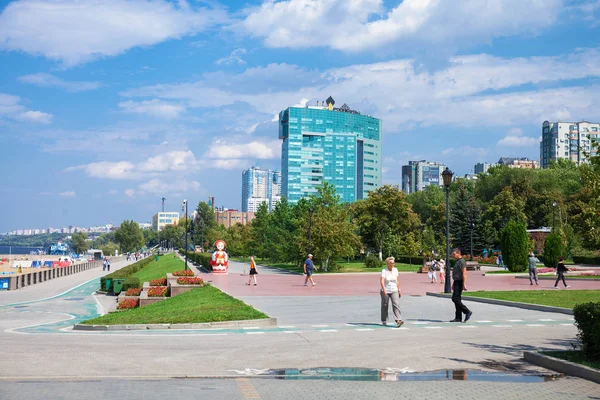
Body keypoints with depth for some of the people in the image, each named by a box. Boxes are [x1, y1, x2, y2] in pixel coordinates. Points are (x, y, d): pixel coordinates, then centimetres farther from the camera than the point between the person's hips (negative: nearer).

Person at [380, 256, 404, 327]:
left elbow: (397, 280, 14)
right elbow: (382, 281, -23)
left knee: (396, 304, -13)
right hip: (385, 291, -3)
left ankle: (398, 320, -23)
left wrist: (399, 289, 14)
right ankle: (384, 321, 21)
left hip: (394, 291, 3)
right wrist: (384, 290, -37)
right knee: (384, 306, 7)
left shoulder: (395, 270, 5)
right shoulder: (384, 271, -11)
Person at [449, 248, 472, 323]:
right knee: (457, 300, 7)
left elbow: (464, 273, -20)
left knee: (455, 299, -14)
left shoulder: (462, 261, -12)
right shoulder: (457, 261, 19)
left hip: (459, 283, -10)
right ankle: (458, 318, 7)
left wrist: (464, 284, -25)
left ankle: (467, 312, -8)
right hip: (456, 282, 10)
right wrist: (453, 284, 24)